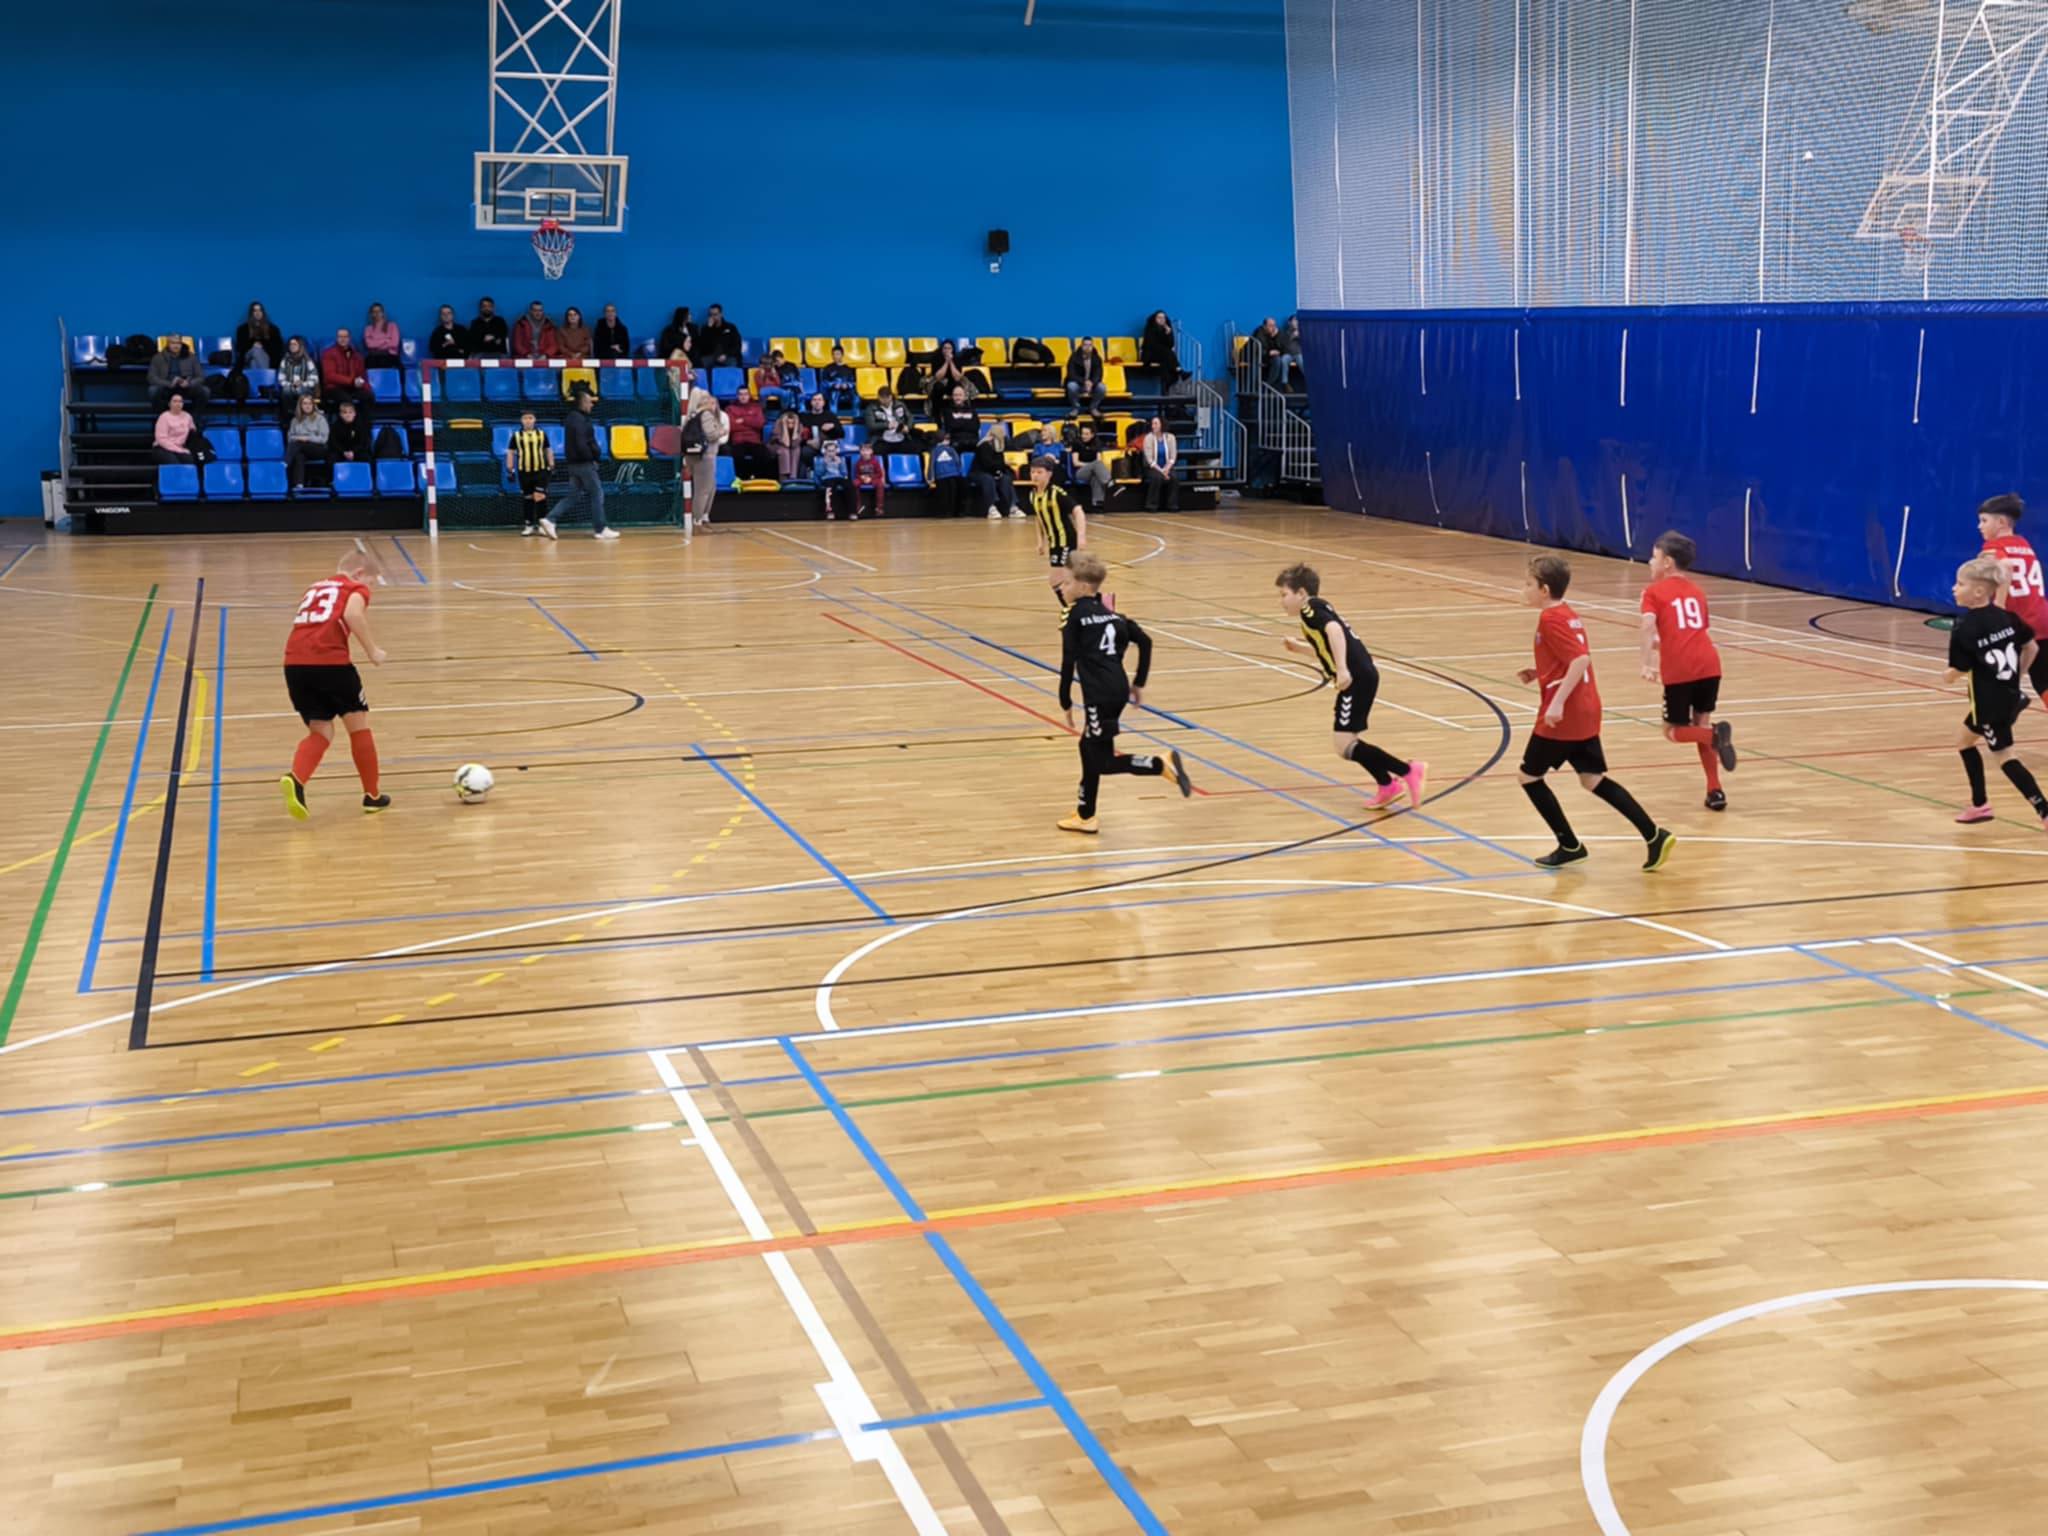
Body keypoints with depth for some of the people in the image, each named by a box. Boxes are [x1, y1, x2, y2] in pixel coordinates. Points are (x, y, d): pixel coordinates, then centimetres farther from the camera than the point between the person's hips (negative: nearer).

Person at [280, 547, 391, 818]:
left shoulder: (314, 588, 30)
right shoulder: (355, 588, 10)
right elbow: (353, 614, -11)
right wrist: (372, 650, -4)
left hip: (294, 663, 5)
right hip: (330, 661, -5)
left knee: (321, 731, 15)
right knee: (358, 725, 14)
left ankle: (296, 780, -13)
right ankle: (372, 796, 22)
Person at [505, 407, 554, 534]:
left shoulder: (542, 434, 5)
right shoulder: (516, 436, 3)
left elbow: (548, 450, 13)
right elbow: (510, 453, 6)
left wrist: (551, 466, 8)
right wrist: (510, 469, 1)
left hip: (541, 470, 0)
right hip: (524, 471, 1)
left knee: (540, 497, -7)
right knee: (527, 498, 7)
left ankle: (541, 524, 2)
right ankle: (528, 525, 14)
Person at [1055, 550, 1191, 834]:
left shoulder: (1075, 616, -4)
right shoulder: (1110, 613, 15)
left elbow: (1069, 662, -7)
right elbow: (1145, 641, 12)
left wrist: (1066, 701, 0)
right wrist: (1139, 683, 17)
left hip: (1100, 695, -8)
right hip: (1119, 690, 8)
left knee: (1103, 761, -1)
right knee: (1089, 747, 20)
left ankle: (1162, 763, -18)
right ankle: (1085, 816, 26)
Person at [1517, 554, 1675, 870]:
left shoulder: (1550, 619, -15)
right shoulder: (1568, 615, 14)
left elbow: (1581, 659, -25)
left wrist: (1557, 702, -28)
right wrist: (1539, 673, 18)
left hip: (1563, 717, -9)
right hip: (1586, 712, 9)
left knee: (1528, 776, 4)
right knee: (1593, 779, 12)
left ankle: (1569, 846, 9)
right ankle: (1654, 836, 5)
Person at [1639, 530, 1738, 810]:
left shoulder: (1654, 591, 8)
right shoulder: (1697, 592, 23)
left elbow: (1649, 624, -10)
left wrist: (1647, 663, -14)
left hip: (1679, 671, -5)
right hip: (1709, 664, 5)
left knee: (1674, 731, 12)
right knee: (1700, 723, 21)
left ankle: (1715, 734, -19)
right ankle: (1715, 791, 14)